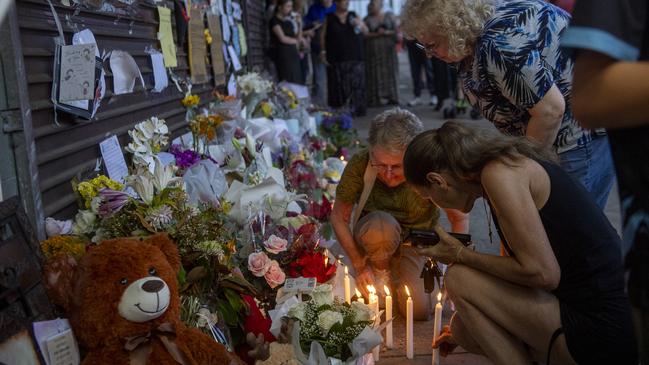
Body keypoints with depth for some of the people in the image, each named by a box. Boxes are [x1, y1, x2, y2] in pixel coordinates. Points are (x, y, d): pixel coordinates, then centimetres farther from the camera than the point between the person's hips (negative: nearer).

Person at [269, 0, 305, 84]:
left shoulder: (288, 21, 17)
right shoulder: (275, 21, -4)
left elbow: (297, 37, 15)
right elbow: (282, 38, -12)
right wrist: (296, 41, 0)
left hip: (293, 55, 7)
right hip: (282, 55, -7)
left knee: (297, 83, -1)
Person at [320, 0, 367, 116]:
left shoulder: (353, 16, 11)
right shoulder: (330, 18, 5)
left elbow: (366, 31, 11)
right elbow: (323, 36, 4)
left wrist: (359, 24, -10)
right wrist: (323, 52, -3)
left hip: (355, 58, 2)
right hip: (336, 59, -2)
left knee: (356, 85, -2)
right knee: (339, 86, -2)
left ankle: (357, 109, 4)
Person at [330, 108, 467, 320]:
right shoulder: (359, 165, -28)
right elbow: (338, 218, -13)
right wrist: (359, 265, -14)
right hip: (373, 236, 0)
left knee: (420, 310, -15)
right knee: (382, 225, -36)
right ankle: (381, 272, -4)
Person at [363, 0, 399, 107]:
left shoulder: (389, 16, 6)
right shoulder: (367, 19, 5)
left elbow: (396, 30, 3)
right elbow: (364, 34, -4)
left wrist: (386, 32, -13)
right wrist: (376, 34, -15)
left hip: (388, 50, 1)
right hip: (373, 51, -1)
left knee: (389, 73, 2)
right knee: (375, 74, -4)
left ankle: (390, 97, 9)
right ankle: (377, 98, -2)